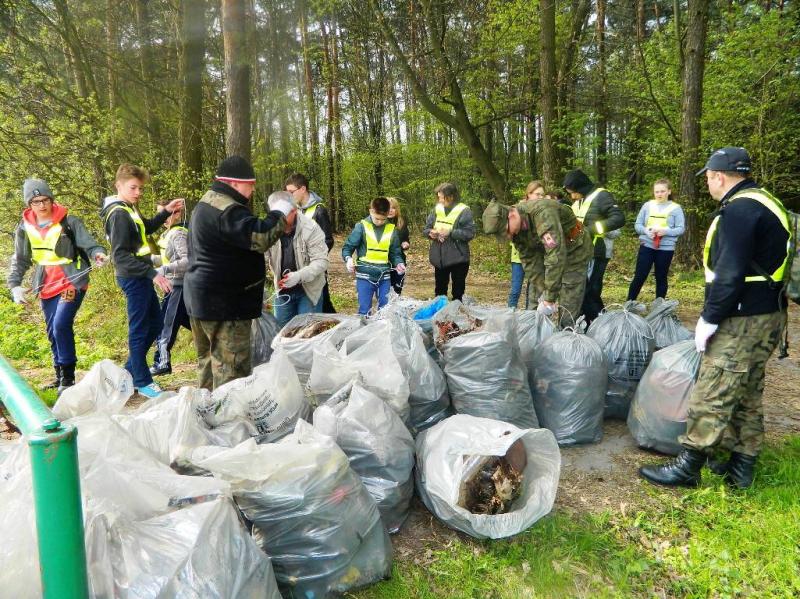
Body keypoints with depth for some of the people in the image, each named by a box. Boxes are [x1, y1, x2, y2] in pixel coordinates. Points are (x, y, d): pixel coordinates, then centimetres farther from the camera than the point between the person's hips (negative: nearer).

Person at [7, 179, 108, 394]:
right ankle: (60, 375, 27)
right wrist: (14, 286, 0)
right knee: (52, 333, 12)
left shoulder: (69, 222, -6)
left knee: (61, 325, -20)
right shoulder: (24, 228, 5)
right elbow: (20, 261, 12)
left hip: (72, 282, -5)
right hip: (46, 286, 5)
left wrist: (98, 254, -35)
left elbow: (88, 244, -12)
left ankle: (68, 377, -8)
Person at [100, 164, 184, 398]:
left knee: (155, 324, 17)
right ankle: (142, 382, 11)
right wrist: (153, 273, -28)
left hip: (141, 277, 10)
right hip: (133, 279, -10)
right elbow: (120, 256, -23)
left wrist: (166, 212, 15)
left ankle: (130, 370, 28)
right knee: (139, 330, 0)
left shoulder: (129, 209, 11)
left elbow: (147, 228, 30)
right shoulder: (119, 214, -17)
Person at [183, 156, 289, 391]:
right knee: (232, 367, -6)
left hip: (201, 298, 11)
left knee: (208, 360, 19)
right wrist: (282, 215, -12)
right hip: (224, 303, -11)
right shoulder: (226, 210, -19)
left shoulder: (207, 204, 17)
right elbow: (259, 237, -28)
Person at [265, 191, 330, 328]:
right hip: (283, 291, 4)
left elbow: (321, 261, -20)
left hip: (309, 290, -3)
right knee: (281, 330, 15)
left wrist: (299, 275, -35)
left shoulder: (311, 228, -21)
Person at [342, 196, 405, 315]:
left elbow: (395, 252, 10)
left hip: (384, 277, 3)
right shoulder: (362, 226, -5)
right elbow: (348, 247, -2)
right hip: (365, 276, -2)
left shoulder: (391, 229, 4)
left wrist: (399, 263, -8)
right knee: (364, 310, 4)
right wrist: (348, 259, -21)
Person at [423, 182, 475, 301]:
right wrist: (430, 232, -11)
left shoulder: (464, 211, -11)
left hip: (458, 258, -5)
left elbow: (470, 233, -17)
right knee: (440, 289, 18)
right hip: (439, 258, 5)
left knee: (458, 291, 8)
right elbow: (426, 228, 11)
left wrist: (450, 232, -23)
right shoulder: (437, 209, 5)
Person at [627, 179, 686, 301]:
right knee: (639, 277, 0)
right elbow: (637, 225, 5)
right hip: (646, 246, 1)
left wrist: (665, 231, -20)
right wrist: (646, 230, -15)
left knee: (661, 278, 9)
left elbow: (681, 229, -4)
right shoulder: (647, 205, 4)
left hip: (665, 248, -1)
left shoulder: (676, 208, 0)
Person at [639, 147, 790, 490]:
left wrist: (709, 320, -16)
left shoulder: (738, 210, -17)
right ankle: (741, 469, 25)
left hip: (742, 320, -11)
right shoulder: (767, 204, 15)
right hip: (769, 315, 11)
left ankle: (688, 467, 5)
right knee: (747, 394, 16)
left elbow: (730, 275, -24)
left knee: (712, 396, -4)